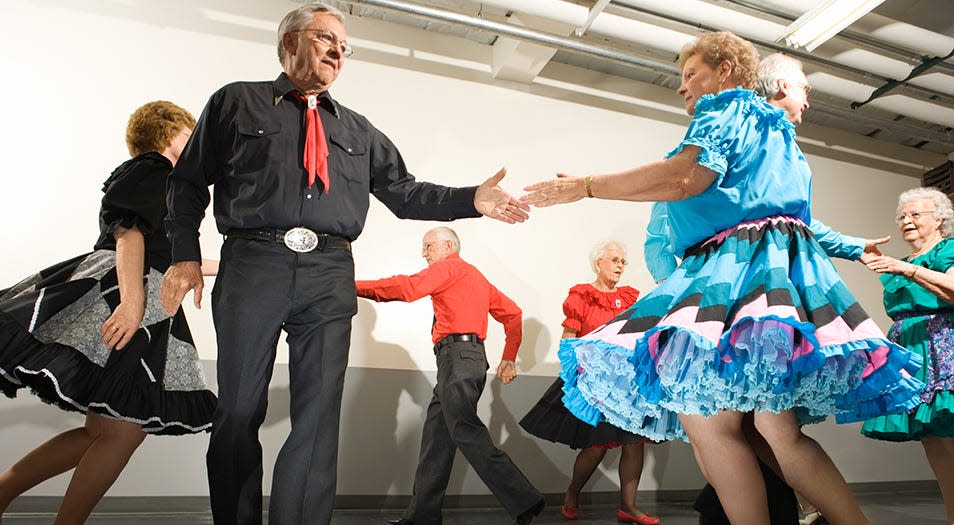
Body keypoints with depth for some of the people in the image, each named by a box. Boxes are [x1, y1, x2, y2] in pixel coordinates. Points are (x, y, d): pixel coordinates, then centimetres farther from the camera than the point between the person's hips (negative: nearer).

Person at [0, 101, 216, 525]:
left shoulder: (163, 181, 30)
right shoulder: (151, 169, 2)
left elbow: (166, 260, 35)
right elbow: (128, 232, -14)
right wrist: (132, 299, -26)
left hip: (146, 307, 10)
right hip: (121, 298, -10)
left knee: (104, 430, 7)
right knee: (124, 430, -13)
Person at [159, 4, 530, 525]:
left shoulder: (358, 130, 21)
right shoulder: (236, 102, 15)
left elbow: (403, 192, 13)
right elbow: (189, 181, 12)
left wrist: (471, 200, -2)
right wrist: (185, 256, 0)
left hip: (329, 274, 2)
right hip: (251, 265, -1)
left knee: (319, 415, 0)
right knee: (239, 411, 6)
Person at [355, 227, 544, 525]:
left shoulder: (448, 266, 1)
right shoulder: (476, 277, 27)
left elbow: (407, 288, -14)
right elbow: (513, 313, 24)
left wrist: (356, 287, -9)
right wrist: (509, 358, 22)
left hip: (457, 354, -10)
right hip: (468, 358, 10)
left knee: (466, 433, -11)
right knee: (437, 436, 9)